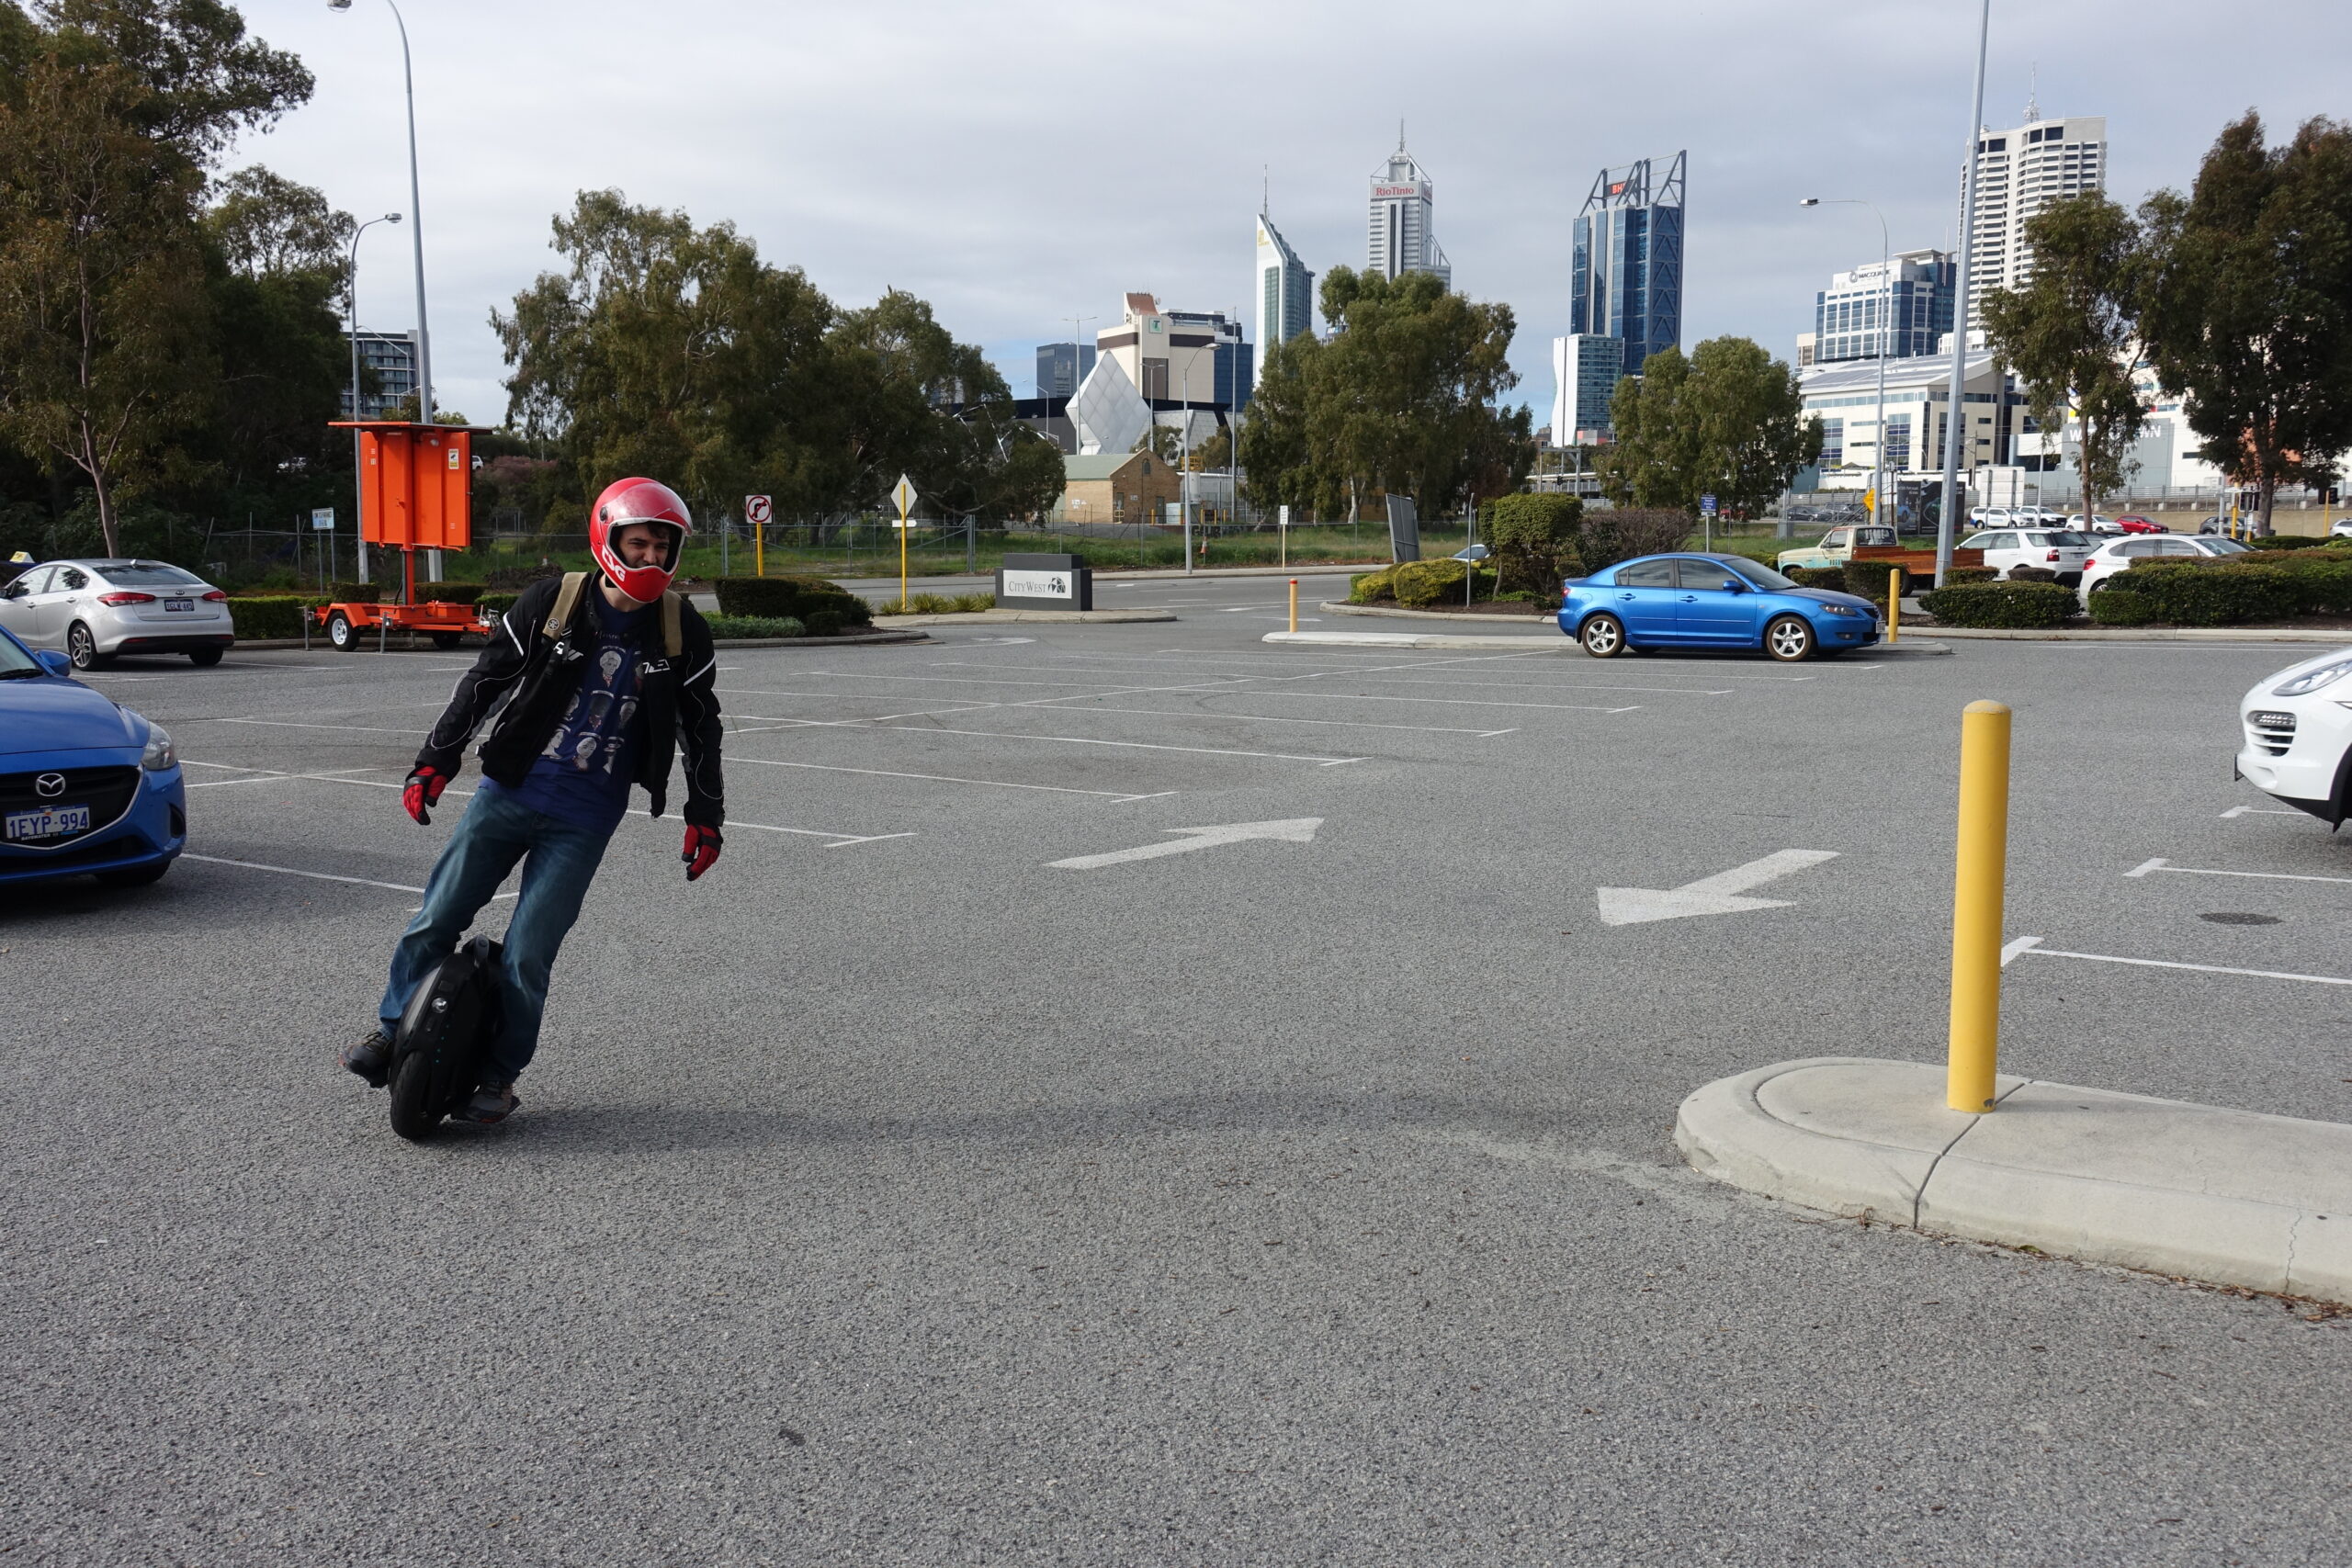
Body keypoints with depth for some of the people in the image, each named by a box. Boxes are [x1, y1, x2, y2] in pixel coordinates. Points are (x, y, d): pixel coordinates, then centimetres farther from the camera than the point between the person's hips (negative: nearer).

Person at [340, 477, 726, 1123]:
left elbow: (702, 724, 7)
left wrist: (705, 817, 7)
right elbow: (485, 679, 1)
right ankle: (392, 1030, 29)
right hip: (507, 794, 1)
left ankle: (499, 1077, 17)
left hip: (585, 821, -1)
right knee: (437, 919, 7)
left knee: (526, 955, -2)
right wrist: (435, 761, 0)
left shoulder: (681, 629, -3)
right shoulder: (554, 600, -6)